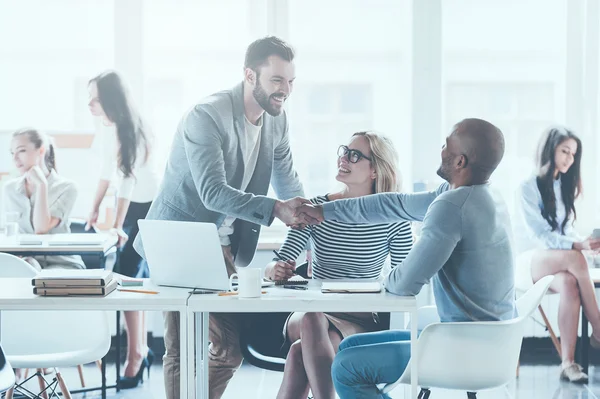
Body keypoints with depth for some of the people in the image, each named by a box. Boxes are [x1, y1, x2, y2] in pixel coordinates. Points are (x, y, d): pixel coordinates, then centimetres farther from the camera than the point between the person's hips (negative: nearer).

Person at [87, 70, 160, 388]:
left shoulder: (130, 130, -21)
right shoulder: (107, 126, 4)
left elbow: (127, 178, -28)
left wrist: (117, 225, -33)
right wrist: (95, 209, 17)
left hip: (148, 209, -9)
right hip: (131, 206, 9)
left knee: (127, 278, -12)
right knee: (135, 277, 12)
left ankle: (135, 353, -4)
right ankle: (141, 349, 20)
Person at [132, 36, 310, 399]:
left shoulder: (277, 119, 1)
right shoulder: (207, 116, -22)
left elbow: (289, 184, 13)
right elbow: (213, 192, -33)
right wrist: (274, 209, -42)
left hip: (221, 244, 7)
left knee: (231, 348, 9)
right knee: (182, 351, -6)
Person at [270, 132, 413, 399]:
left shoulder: (393, 220, -3)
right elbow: (278, 264, -4)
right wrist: (275, 270, -28)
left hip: (361, 324, -2)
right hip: (308, 315, 2)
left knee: (301, 353, -33)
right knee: (311, 319, -36)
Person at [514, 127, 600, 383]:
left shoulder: (566, 187, 12)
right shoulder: (528, 187, -9)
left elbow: (566, 229, 11)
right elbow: (538, 234, -16)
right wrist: (578, 245, -30)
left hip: (558, 261, 5)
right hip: (529, 262, -5)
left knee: (569, 283, -34)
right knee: (575, 259, -36)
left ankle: (568, 362, -40)